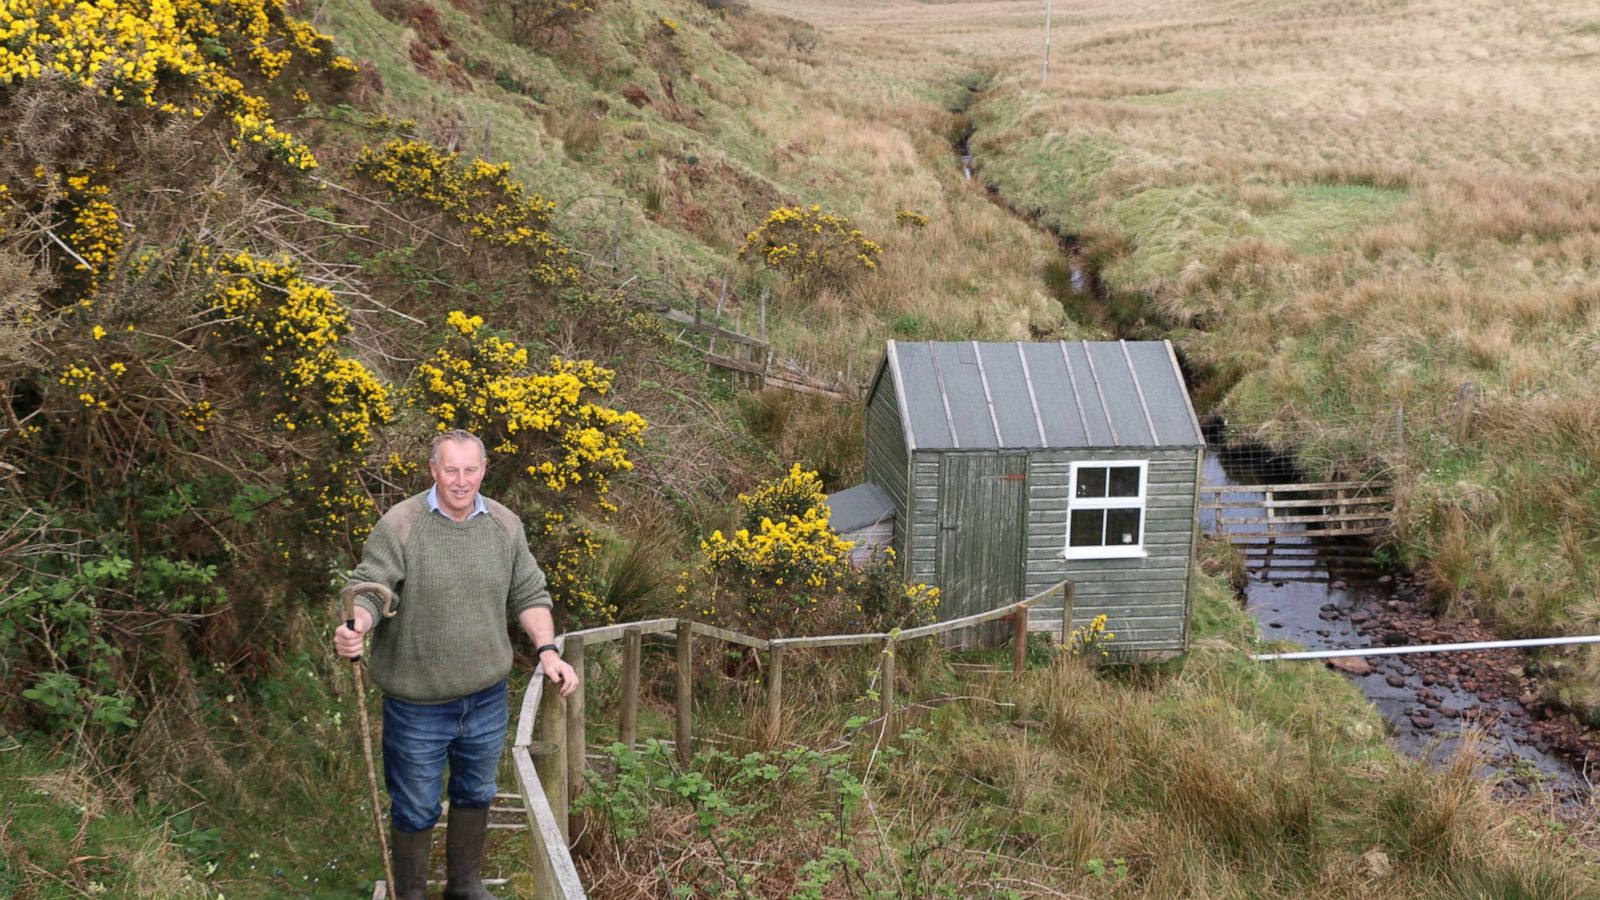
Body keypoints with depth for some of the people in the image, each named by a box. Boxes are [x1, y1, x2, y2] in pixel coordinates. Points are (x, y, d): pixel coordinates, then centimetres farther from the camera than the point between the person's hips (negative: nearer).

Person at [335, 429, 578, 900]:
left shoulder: (505, 525, -2)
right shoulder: (401, 525, -16)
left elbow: (529, 595, 7)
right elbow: (368, 590, -16)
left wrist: (548, 651, -4)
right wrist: (355, 628, -38)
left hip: (487, 698, 4)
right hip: (418, 704, -4)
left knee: (475, 795, 22)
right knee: (416, 808, 11)